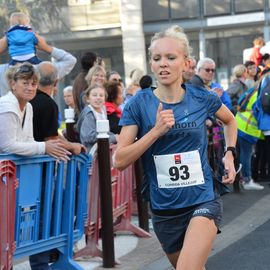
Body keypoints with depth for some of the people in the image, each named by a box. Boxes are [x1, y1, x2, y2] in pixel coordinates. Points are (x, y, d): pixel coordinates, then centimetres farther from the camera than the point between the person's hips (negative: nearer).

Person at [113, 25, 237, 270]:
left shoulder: (202, 99, -3)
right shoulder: (139, 104, -7)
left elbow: (230, 120, 20)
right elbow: (119, 161, -12)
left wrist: (229, 154, 6)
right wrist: (156, 130, -20)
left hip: (202, 201, -1)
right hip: (164, 209, 2)